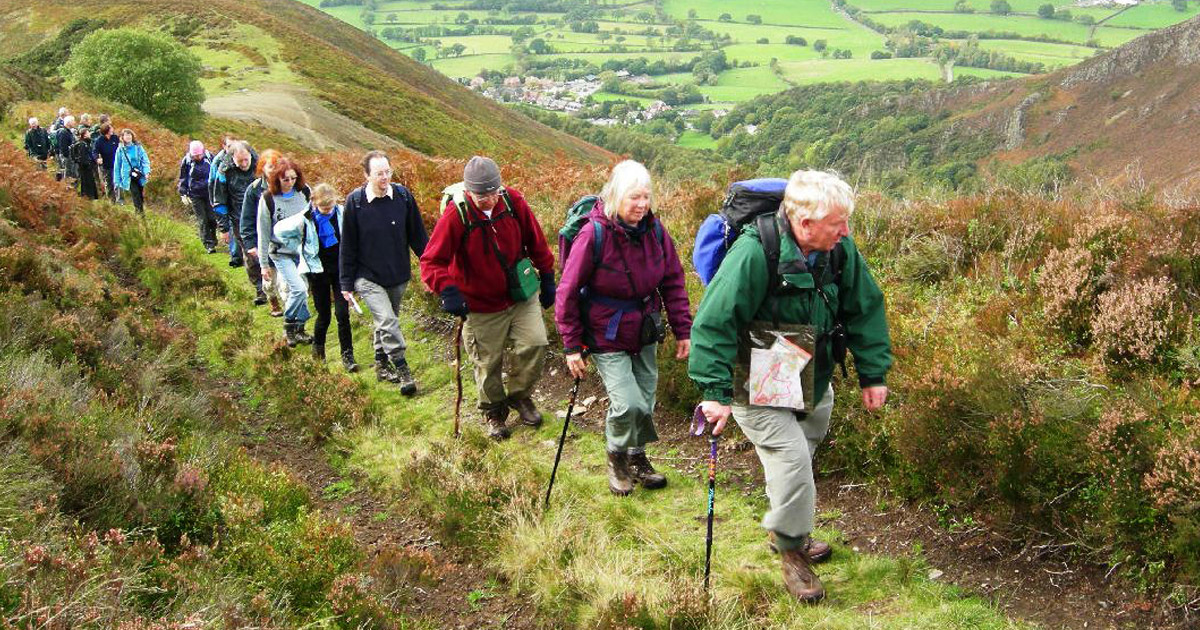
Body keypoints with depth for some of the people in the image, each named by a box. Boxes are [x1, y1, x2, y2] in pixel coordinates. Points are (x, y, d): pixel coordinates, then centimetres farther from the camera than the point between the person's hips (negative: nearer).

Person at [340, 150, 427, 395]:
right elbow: (348, 246, -4)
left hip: (398, 276, 3)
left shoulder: (403, 196, -6)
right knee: (387, 321, -16)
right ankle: (402, 370, -8)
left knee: (387, 321, 18)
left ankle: (382, 363, 37)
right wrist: (347, 283, -3)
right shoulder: (355, 201, -11)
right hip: (368, 278, -3)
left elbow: (418, 236, 4)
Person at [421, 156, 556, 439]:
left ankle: (519, 395, 19)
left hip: (521, 295, 2)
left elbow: (536, 242, 3)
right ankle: (493, 412, 35)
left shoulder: (513, 201, -12)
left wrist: (547, 278, 8)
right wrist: (447, 290, -36)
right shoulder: (456, 215, -21)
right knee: (488, 363, 9)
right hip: (481, 306, -2)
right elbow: (432, 261, -19)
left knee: (535, 343, -9)